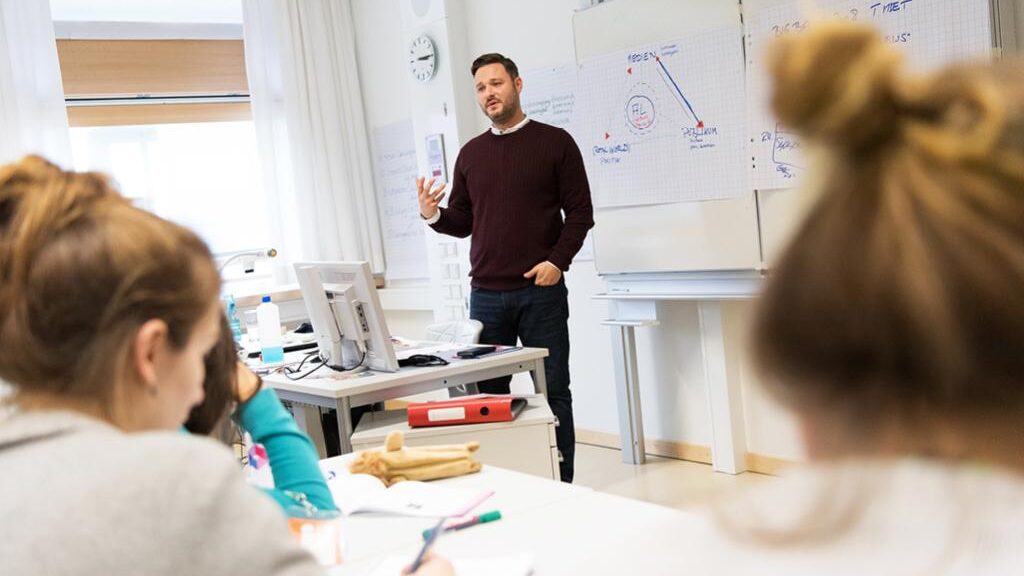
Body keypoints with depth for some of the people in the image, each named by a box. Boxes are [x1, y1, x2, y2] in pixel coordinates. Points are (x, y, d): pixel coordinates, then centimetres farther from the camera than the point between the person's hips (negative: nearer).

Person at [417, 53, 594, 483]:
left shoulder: (555, 142, 2)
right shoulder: (470, 154, 13)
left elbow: (580, 212, -1)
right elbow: (462, 222, 15)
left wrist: (558, 260, -14)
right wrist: (433, 214, -5)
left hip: (541, 291, -3)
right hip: (486, 294, 4)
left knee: (553, 390, 2)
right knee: (489, 392, 6)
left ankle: (560, 486, 11)